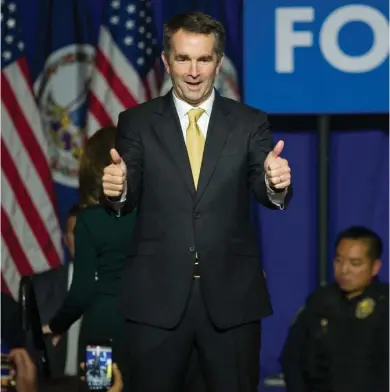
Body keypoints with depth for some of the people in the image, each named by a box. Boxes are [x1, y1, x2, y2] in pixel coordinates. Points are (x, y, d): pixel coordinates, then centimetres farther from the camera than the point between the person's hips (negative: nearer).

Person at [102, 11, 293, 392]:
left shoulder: (250, 123, 5)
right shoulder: (136, 122, 4)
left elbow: (264, 190, -6)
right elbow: (128, 198, -3)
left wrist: (276, 184, -30)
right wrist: (117, 189, -27)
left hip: (231, 294, 1)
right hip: (155, 296, 0)